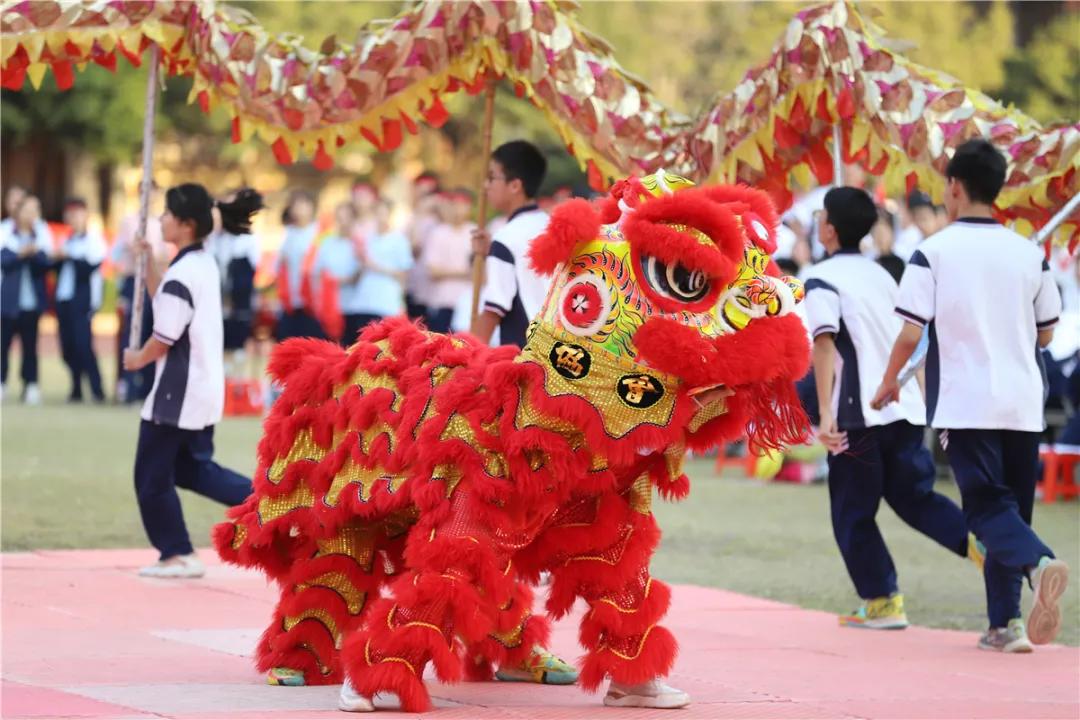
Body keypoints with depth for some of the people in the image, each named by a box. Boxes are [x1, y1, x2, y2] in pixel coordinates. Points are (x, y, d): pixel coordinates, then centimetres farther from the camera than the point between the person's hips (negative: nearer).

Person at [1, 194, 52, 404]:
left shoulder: (42, 233, 6)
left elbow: (46, 263, -2)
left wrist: (35, 252, -20)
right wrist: (21, 254, -23)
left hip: (32, 299, 1)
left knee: (30, 344, 0)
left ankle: (30, 386, 2)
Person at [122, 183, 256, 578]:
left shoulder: (181, 275, -21)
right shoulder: (205, 264, 8)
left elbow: (165, 337, -19)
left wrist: (138, 359, 1)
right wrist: (147, 259, 12)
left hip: (179, 389, -9)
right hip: (206, 386, 9)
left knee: (152, 475, 4)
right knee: (192, 467, 20)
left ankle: (176, 554, 11)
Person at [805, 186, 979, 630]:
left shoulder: (822, 279, -6)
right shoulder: (881, 275, 17)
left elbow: (825, 343, -19)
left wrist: (825, 412, -24)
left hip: (858, 414, -6)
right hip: (906, 409, 6)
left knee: (852, 514, 7)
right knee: (914, 497, 15)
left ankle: (883, 603, 6)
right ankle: (980, 542, -8)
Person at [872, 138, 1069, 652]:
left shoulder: (933, 252, -5)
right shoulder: (1029, 253, 6)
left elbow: (910, 333, -9)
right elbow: (1046, 333, 13)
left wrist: (889, 382, 8)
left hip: (965, 404, -4)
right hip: (1022, 403, 4)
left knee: (988, 506, -5)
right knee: (1011, 507, 13)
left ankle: (1038, 562, -35)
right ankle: (1004, 624, 9)